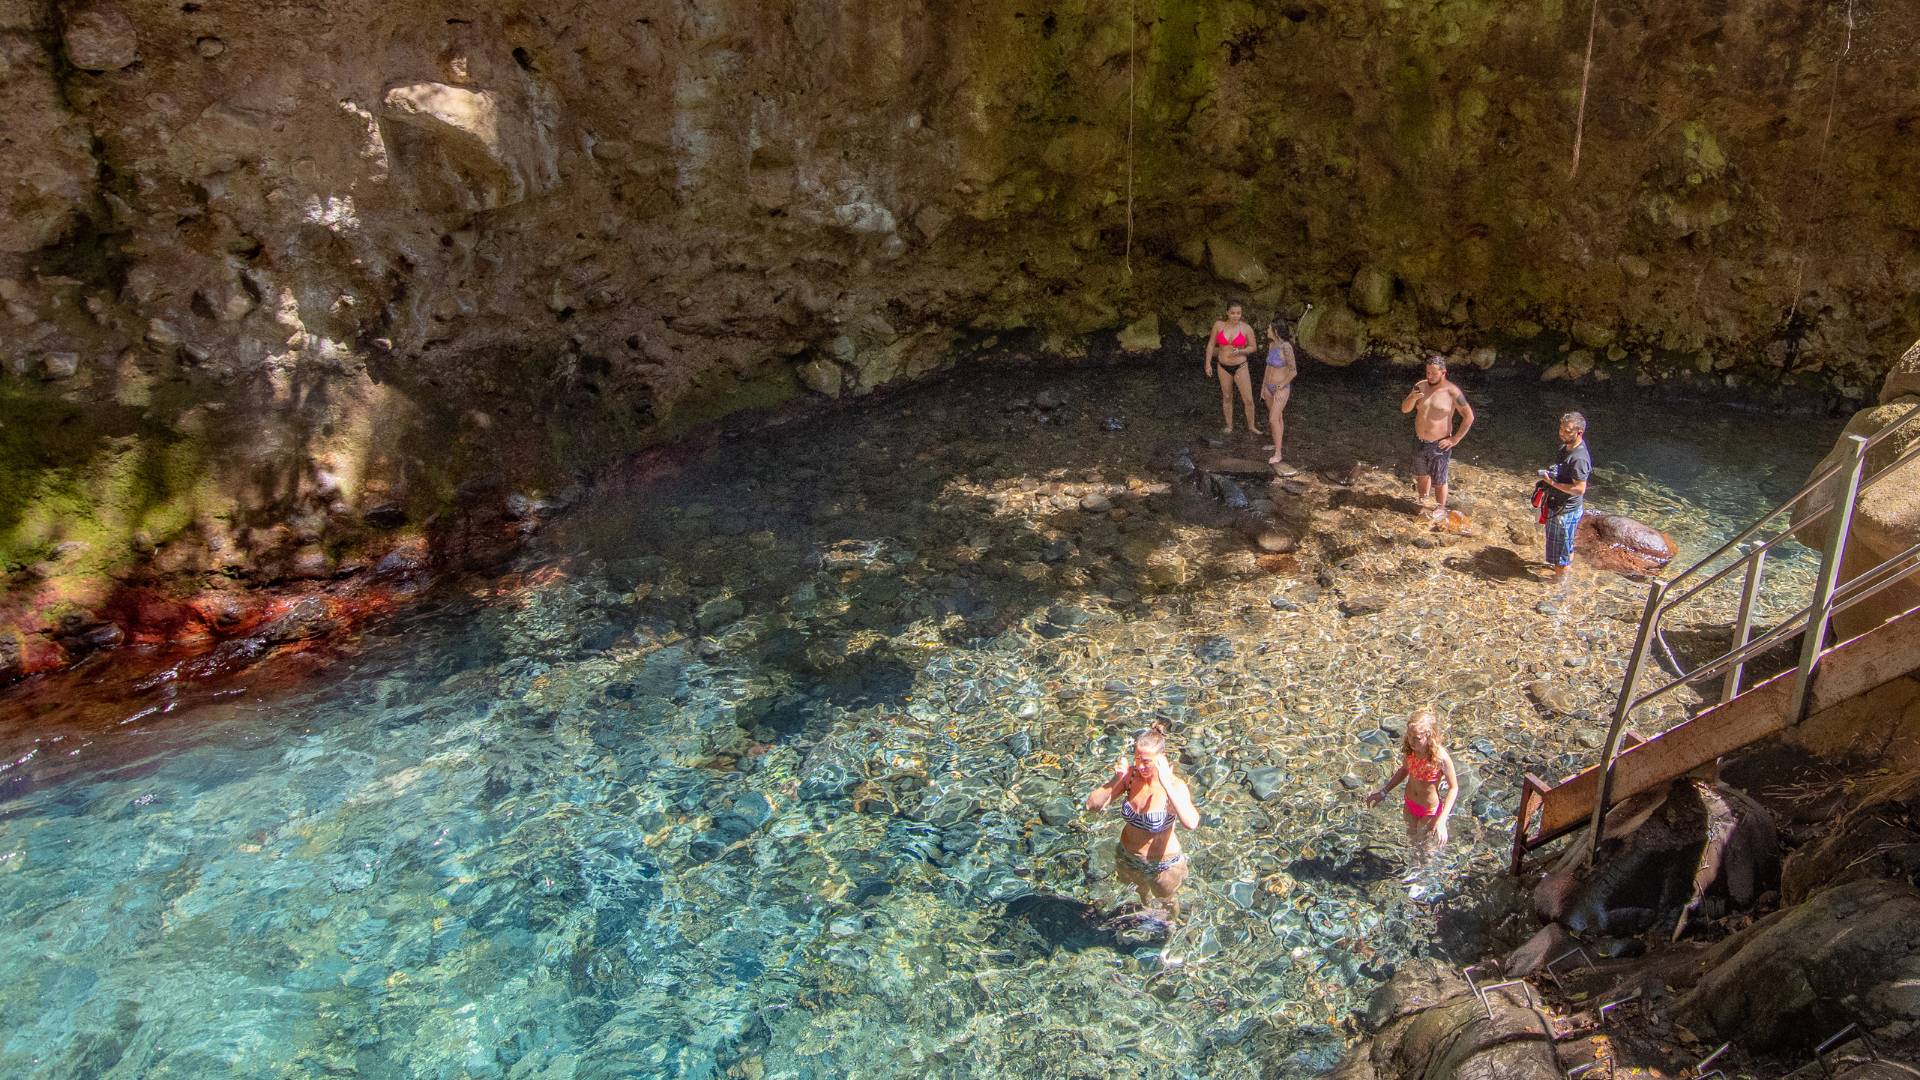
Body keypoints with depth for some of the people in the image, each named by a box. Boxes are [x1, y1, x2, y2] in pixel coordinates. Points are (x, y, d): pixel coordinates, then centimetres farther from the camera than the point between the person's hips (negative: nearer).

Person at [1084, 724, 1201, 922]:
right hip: (1128, 856, 4)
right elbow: (1092, 805, -21)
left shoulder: (1175, 785, -32)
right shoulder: (1130, 775, -22)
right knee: (1141, 888, 35)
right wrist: (1116, 779, -34)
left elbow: (1192, 823, -50)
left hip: (1162, 863, -3)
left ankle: (1173, 920, 61)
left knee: (1167, 898, 28)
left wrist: (1167, 785, -49)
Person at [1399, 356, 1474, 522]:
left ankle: (1441, 510, 28)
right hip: (1419, 442, 4)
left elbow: (1469, 416, -12)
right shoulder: (1420, 386, -4)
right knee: (1421, 475, 22)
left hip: (1439, 445, -4)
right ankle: (1422, 503, 44)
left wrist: (1455, 439, -13)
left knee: (1439, 481, 8)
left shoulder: (1452, 392, -17)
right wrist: (1412, 398, -25)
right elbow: (1404, 409, -4)